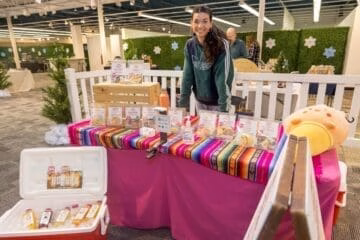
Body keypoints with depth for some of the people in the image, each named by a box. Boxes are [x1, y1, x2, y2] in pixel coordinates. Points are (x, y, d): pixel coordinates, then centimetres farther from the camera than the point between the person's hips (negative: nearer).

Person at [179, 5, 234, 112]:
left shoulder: (221, 45, -17)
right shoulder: (190, 45, -4)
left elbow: (224, 78, -20)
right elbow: (187, 75, -4)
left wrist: (224, 106, -23)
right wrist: (183, 102, -7)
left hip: (217, 101, -4)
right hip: (200, 100, 4)